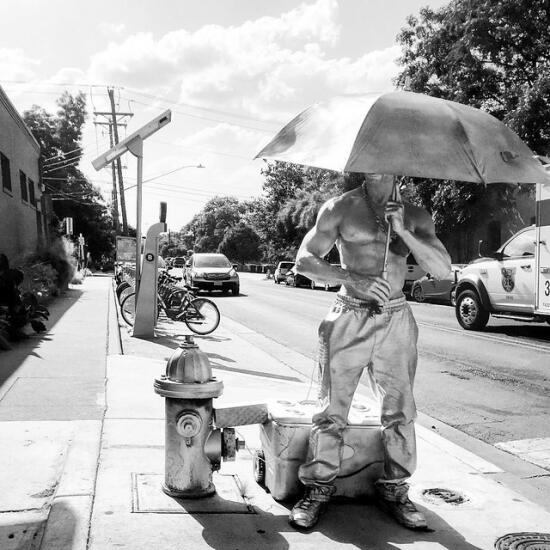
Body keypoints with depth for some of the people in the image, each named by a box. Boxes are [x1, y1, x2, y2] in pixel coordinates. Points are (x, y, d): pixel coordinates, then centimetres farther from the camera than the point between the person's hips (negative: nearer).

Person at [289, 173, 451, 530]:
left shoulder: (415, 216, 9)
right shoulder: (340, 208, 2)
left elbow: (442, 270, 0)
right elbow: (305, 260, -2)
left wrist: (402, 231, -11)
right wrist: (352, 278, -18)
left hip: (396, 321, 2)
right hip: (349, 319, -2)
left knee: (400, 411, 5)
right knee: (332, 410, -1)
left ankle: (394, 490, 21)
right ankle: (319, 488, 13)